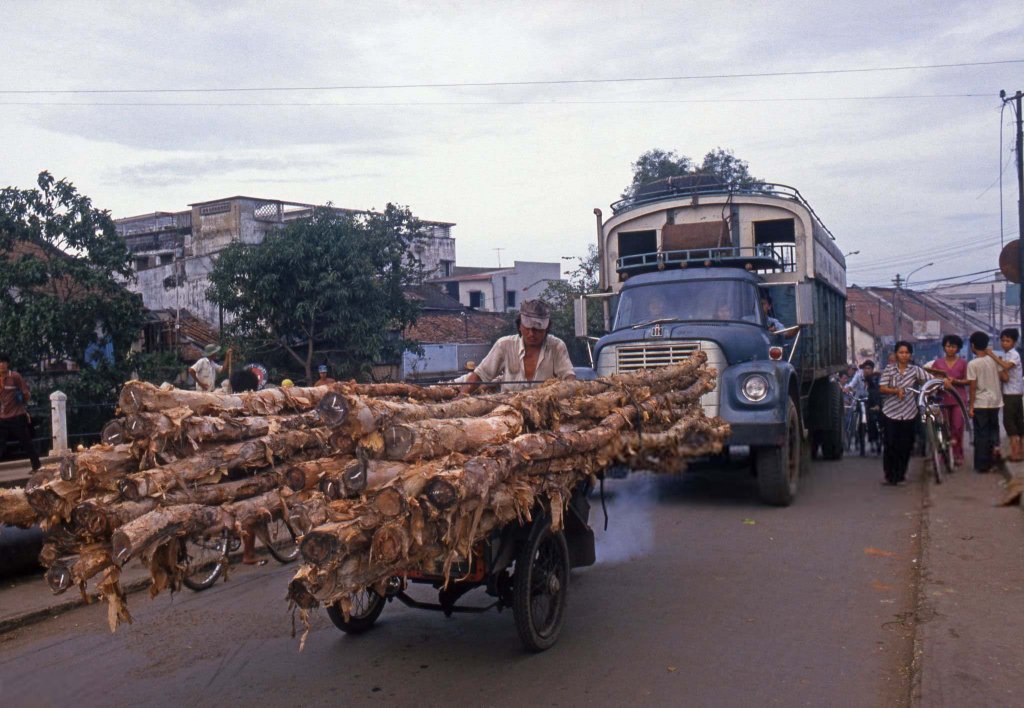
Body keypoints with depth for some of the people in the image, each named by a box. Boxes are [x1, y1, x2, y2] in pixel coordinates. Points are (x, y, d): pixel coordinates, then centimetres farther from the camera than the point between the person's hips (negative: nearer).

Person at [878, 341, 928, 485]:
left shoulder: (915, 369, 1)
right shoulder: (889, 369, 1)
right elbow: (882, 388, -4)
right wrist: (896, 390, -20)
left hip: (908, 414, 1)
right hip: (890, 413, -1)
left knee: (905, 446, 5)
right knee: (890, 445, -1)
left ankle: (900, 475, 22)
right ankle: (889, 475, 12)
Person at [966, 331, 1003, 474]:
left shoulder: (972, 364, -11)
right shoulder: (993, 360, 3)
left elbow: (973, 387, -12)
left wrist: (971, 406, -7)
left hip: (980, 404, -5)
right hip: (995, 402, 5)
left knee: (981, 435, 2)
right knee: (993, 429, 21)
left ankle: (982, 466, 4)